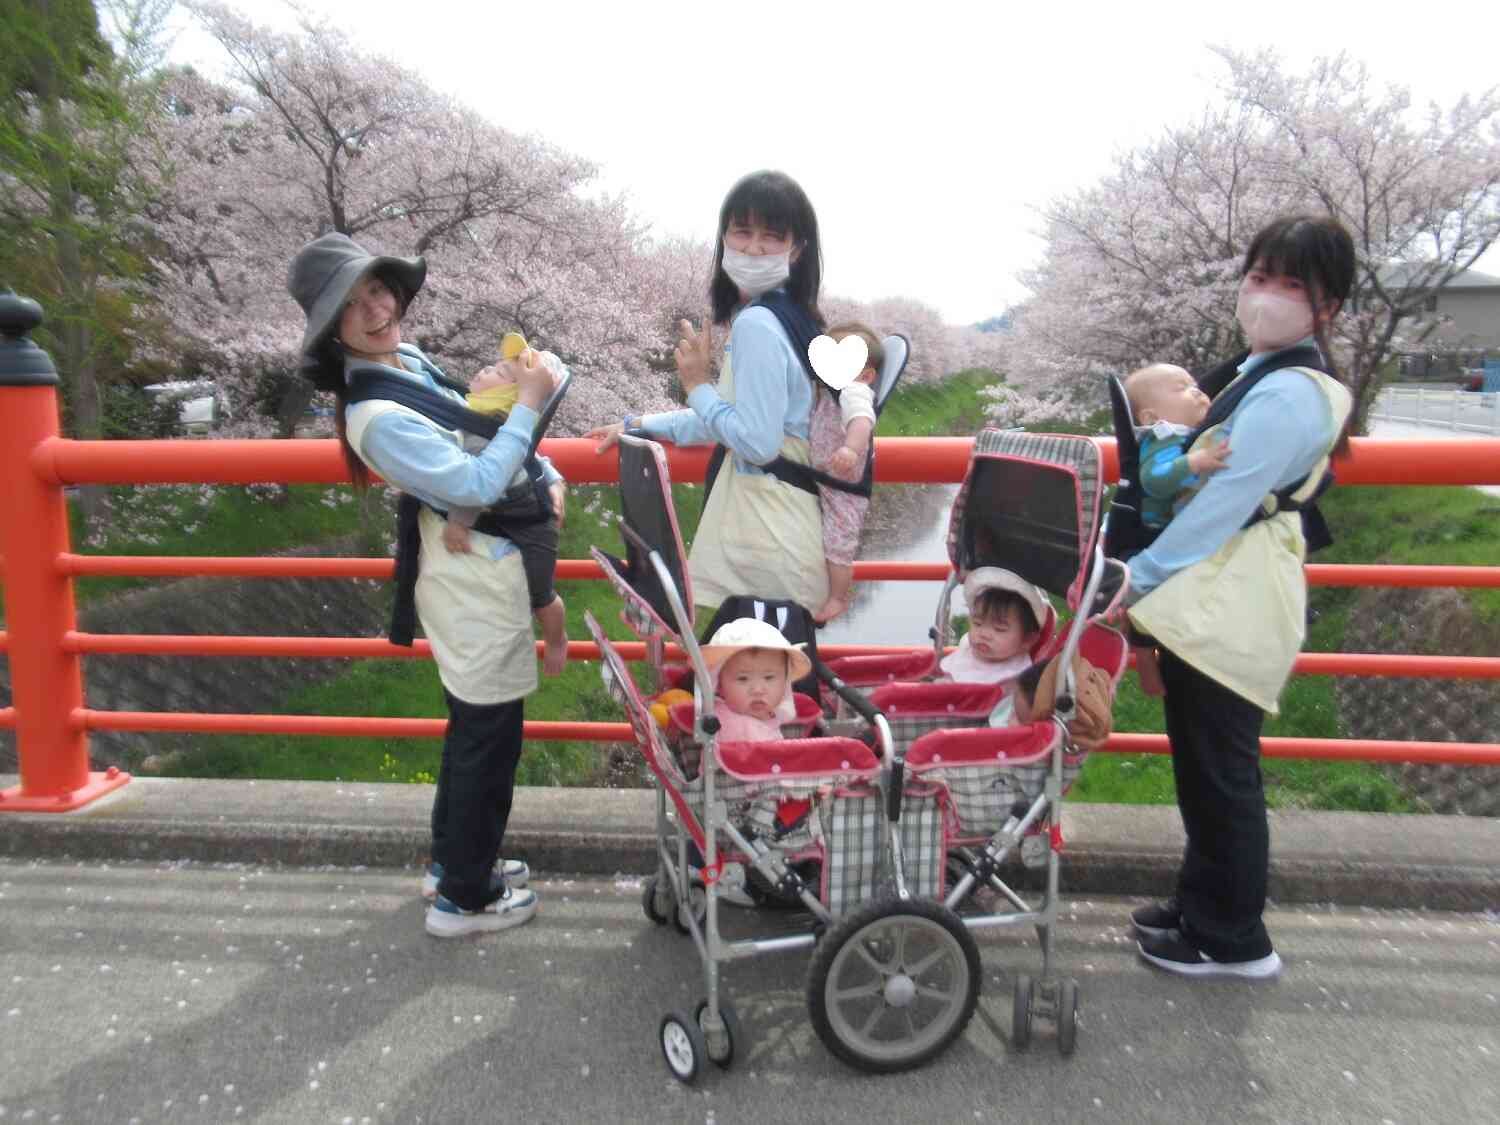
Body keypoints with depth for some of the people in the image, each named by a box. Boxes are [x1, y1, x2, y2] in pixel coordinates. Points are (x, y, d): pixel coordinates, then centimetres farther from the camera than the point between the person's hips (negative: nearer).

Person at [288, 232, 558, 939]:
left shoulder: (409, 361, 5)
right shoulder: (377, 415, -23)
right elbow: (476, 483, -27)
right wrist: (529, 403, -21)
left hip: (477, 579, 10)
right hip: (477, 592, -10)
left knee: (473, 728, 23)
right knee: (490, 738, 4)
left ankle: (454, 858, 41)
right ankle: (464, 898, 21)